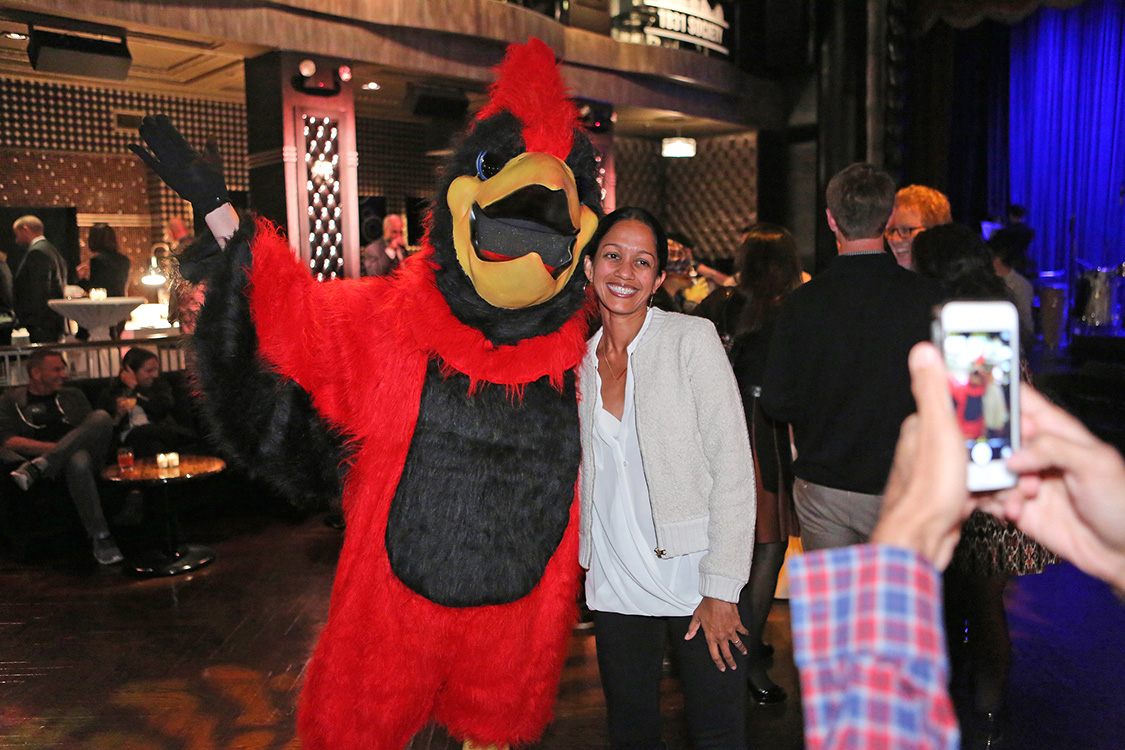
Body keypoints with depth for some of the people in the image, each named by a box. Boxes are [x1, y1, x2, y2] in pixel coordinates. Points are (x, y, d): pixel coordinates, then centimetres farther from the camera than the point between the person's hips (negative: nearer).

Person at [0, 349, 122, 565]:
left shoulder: (73, 396, 28)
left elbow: (95, 427, 19)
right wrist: (54, 447, -11)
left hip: (88, 452, 3)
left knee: (101, 417, -28)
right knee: (78, 461, -41)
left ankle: (36, 468, -32)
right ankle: (100, 537, -42)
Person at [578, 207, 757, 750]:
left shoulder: (691, 339, -7)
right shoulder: (578, 360, 6)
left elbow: (732, 467, -11)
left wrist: (722, 590, -14)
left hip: (693, 578, -3)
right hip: (615, 586, 4)